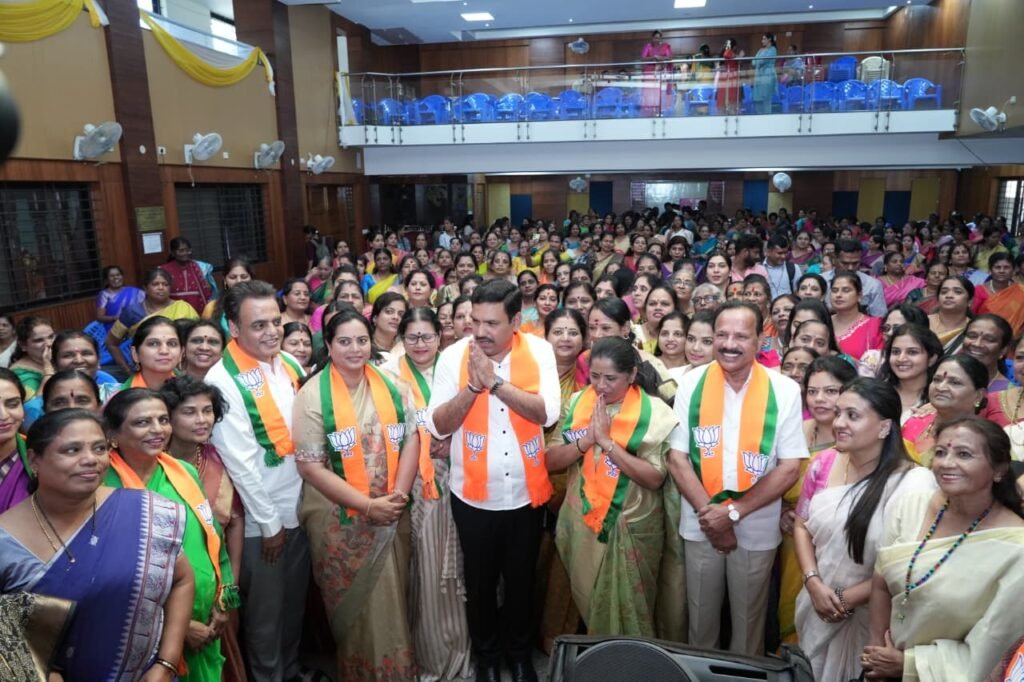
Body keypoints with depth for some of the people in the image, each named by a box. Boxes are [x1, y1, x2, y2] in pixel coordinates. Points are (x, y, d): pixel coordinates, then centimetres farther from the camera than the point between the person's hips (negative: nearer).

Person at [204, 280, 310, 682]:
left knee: (295, 601, 22)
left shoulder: (290, 366, 1)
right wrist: (269, 523, -13)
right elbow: (239, 462, -18)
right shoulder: (223, 380, -18)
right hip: (260, 517, -6)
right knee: (266, 608, 13)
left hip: (300, 506, 6)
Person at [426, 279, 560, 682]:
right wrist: (472, 385, -26)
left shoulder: (539, 351, -9)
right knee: (480, 582, 18)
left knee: (521, 580, 20)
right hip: (472, 496, 0)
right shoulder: (454, 356, -10)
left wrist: (495, 380, -27)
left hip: (526, 493, 0)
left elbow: (547, 413, -20)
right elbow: (438, 425, -12)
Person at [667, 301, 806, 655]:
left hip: (757, 528, -1)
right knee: (700, 615, 17)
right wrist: (708, 512, -13)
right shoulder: (692, 383, -5)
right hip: (700, 524, 1)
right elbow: (677, 457, -5)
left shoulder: (784, 390, -8)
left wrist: (734, 512, -14)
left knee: (748, 618, 17)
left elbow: (789, 468, -9)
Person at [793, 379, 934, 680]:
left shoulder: (914, 483, -20)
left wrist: (847, 599, -13)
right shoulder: (824, 463, -5)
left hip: (870, 616, -4)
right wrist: (813, 583, -9)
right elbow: (802, 526, 4)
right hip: (816, 606, 5)